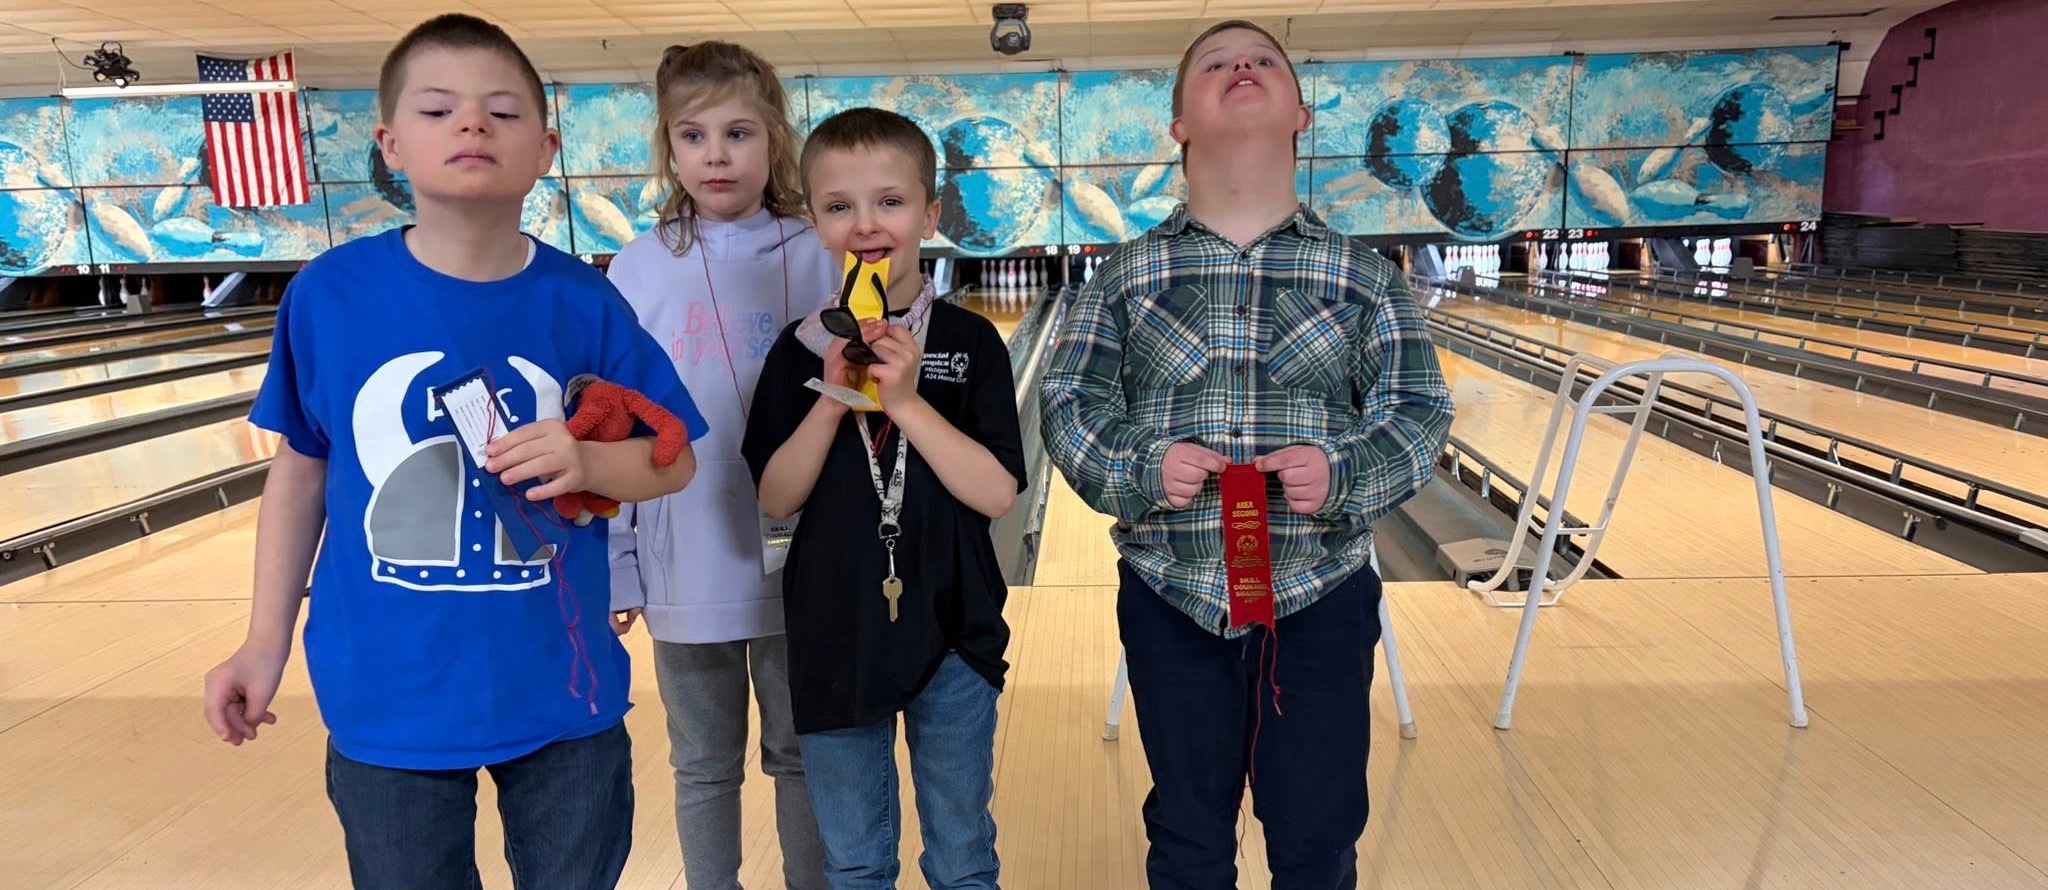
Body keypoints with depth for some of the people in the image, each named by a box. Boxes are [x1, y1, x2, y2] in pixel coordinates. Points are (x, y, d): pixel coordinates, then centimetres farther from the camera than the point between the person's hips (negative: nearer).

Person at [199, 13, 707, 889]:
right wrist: (266, 640, 5)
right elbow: (301, 468, 2)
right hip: (389, 700, 0)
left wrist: (590, 462, -24)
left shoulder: (583, 305, -11)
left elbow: (674, 459, -3)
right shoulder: (329, 295, -9)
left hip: (558, 692, 0)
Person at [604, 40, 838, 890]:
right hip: (686, 569, 1)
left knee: (802, 756, 17)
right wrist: (614, 562, 1)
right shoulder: (638, 269, -3)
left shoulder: (816, 260, -5)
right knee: (703, 767, 18)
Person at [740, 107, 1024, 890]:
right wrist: (831, 401, -18)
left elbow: (998, 495, -13)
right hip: (837, 638, 2)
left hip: (950, 635, -1)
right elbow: (776, 499, -5)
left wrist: (908, 402, -22)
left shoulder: (969, 342, -7)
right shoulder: (803, 347, -2)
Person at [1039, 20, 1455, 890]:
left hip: (1321, 599, 0)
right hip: (1171, 598, 0)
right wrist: (1140, 469, -18)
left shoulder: (1363, 275, 0)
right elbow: (1069, 407, 0)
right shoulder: (1126, 276, 0)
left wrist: (1345, 474, -19)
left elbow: (1417, 412, 0)